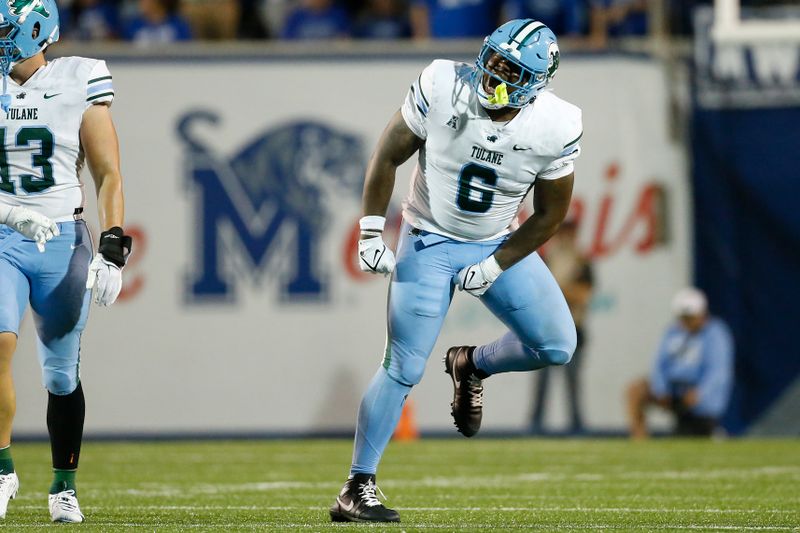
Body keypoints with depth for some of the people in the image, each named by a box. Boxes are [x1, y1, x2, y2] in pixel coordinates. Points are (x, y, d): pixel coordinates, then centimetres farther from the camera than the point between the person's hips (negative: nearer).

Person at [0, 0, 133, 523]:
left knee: (62, 375, 5)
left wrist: (112, 250, -8)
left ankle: (64, 486, 21)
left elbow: (109, 177, 0)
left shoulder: (78, 89, 0)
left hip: (62, 244, -1)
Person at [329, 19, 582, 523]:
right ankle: (357, 489, 0)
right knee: (403, 369, -9)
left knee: (557, 346, -5)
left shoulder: (556, 127, -18)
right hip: (430, 242, -3)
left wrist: (495, 266, -11)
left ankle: (472, 366, 25)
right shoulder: (441, 88, -23)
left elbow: (551, 212, -5)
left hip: (499, 243, 3)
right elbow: (388, 156, -9)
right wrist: (372, 232, -12)